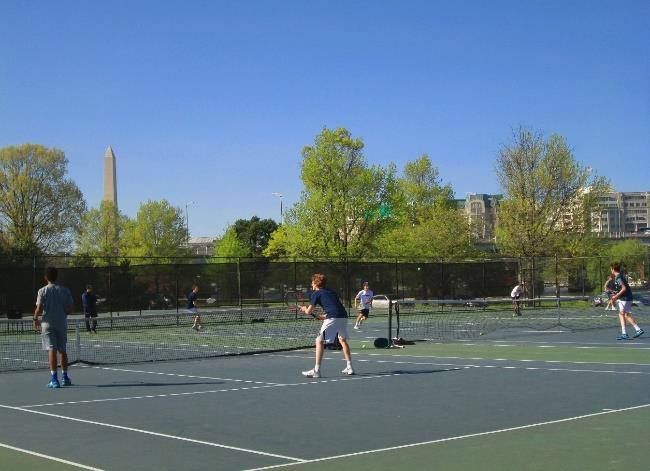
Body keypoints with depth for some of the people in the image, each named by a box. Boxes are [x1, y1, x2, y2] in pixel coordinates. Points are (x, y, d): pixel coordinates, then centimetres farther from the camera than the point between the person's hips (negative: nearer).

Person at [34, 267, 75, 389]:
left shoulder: (42, 291, -6)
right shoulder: (65, 290, 1)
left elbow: (39, 309, -12)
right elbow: (70, 307, -1)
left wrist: (35, 318, 6)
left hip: (48, 324, -3)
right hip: (62, 324, 3)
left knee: (51, 350, -5)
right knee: (62, 350, 14)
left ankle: (54, 379, -11)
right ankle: (65, 377, 21)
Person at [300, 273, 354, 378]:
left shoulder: (316, 293, 7)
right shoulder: (330, 291, 26)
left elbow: (309, 311, 5)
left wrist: (304, 308, 27)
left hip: (332, 319, -7)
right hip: (343, 316, 7)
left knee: (319, 341, -1)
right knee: (343, 340, 26)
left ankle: (316, 370, -7)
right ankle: (349, 367, 28)